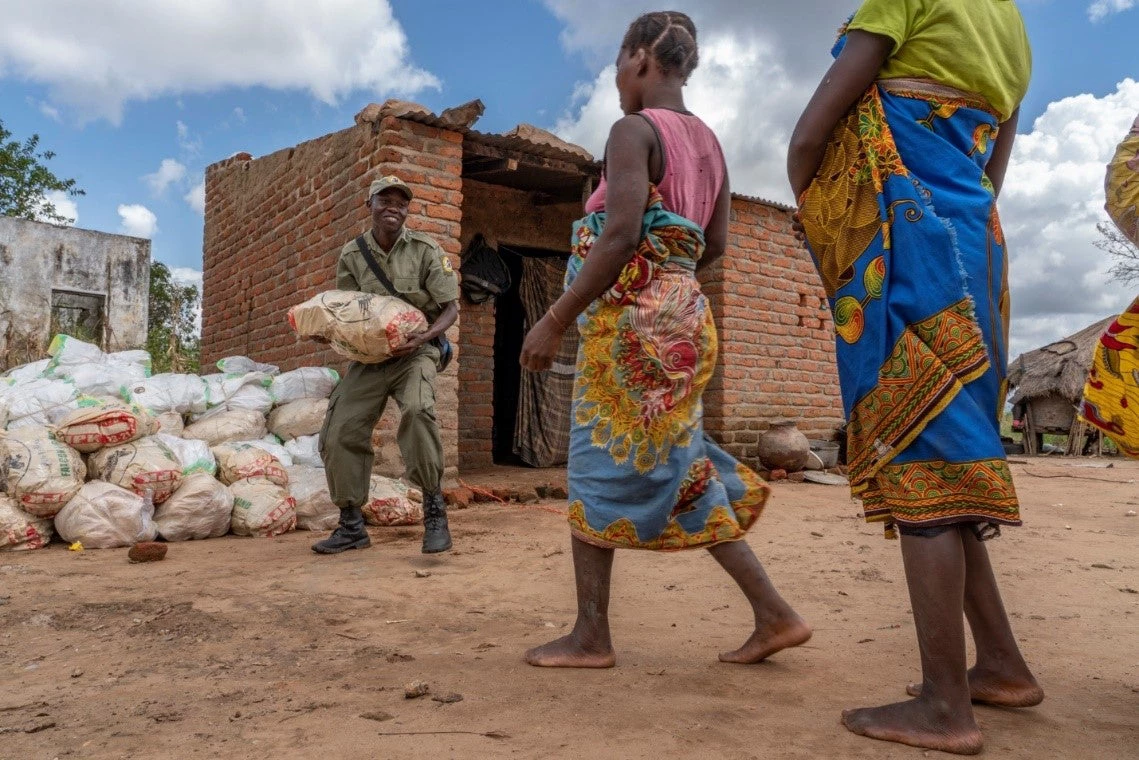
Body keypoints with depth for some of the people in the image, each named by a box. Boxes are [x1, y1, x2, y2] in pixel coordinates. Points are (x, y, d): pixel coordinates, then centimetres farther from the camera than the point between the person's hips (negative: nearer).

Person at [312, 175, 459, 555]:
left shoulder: (425, 250, -6)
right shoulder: (352, 255, 2)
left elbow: (451, 307, -7)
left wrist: (423, 337, -25)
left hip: (413, 352, -4)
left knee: (417, 410, -33)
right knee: (340, 431, -5)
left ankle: (434, 509, -18)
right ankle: (352, 526, 12)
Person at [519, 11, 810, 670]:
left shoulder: (634, 129, -7)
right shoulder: (708, 140, 17)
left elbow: (622, 235, -19)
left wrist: (555, 320, -17)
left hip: (631, 317, -8)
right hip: (682, 314, 8)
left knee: (599, 469, 1)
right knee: (681, 471, 12)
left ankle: (592, 636, 11)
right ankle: (774, 614, 14)